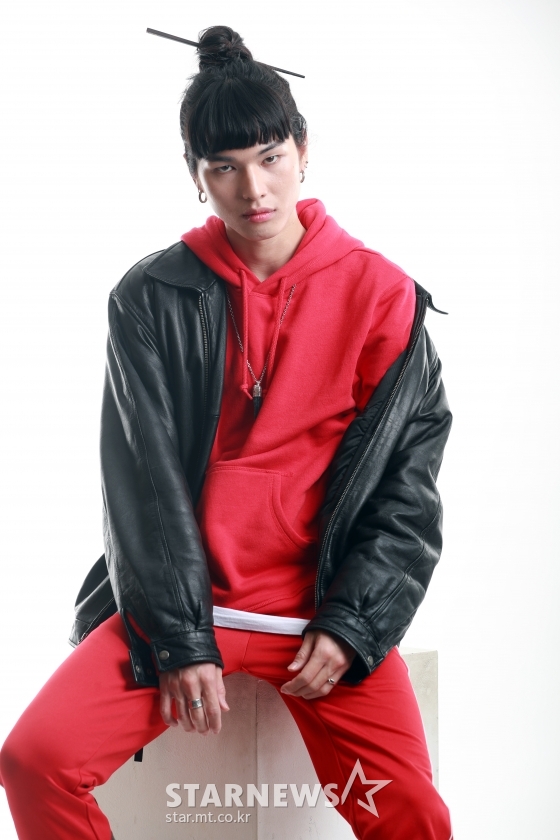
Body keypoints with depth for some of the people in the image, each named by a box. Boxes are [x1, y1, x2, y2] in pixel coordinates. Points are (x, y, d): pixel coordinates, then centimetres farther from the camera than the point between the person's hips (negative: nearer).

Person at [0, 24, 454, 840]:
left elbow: (409, 480, 2)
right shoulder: (152, 298, 0)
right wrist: (181, 641, -11)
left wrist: (350, 627, -7)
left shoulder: (384, 298, 0)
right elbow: (142, 482, -4)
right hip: (178, 598, 1)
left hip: (326, 606, 0)